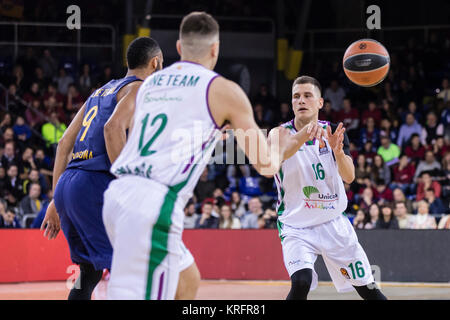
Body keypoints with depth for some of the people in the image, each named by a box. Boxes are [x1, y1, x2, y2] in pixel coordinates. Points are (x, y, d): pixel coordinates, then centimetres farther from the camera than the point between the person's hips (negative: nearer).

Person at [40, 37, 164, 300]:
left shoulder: (102, 91, 25)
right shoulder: (140, 88, 1)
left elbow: (64, 144, 23)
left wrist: (57, 201, 24)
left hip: (66, 183, 9)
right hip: (95, 185, -9)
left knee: (91, 270, 20)